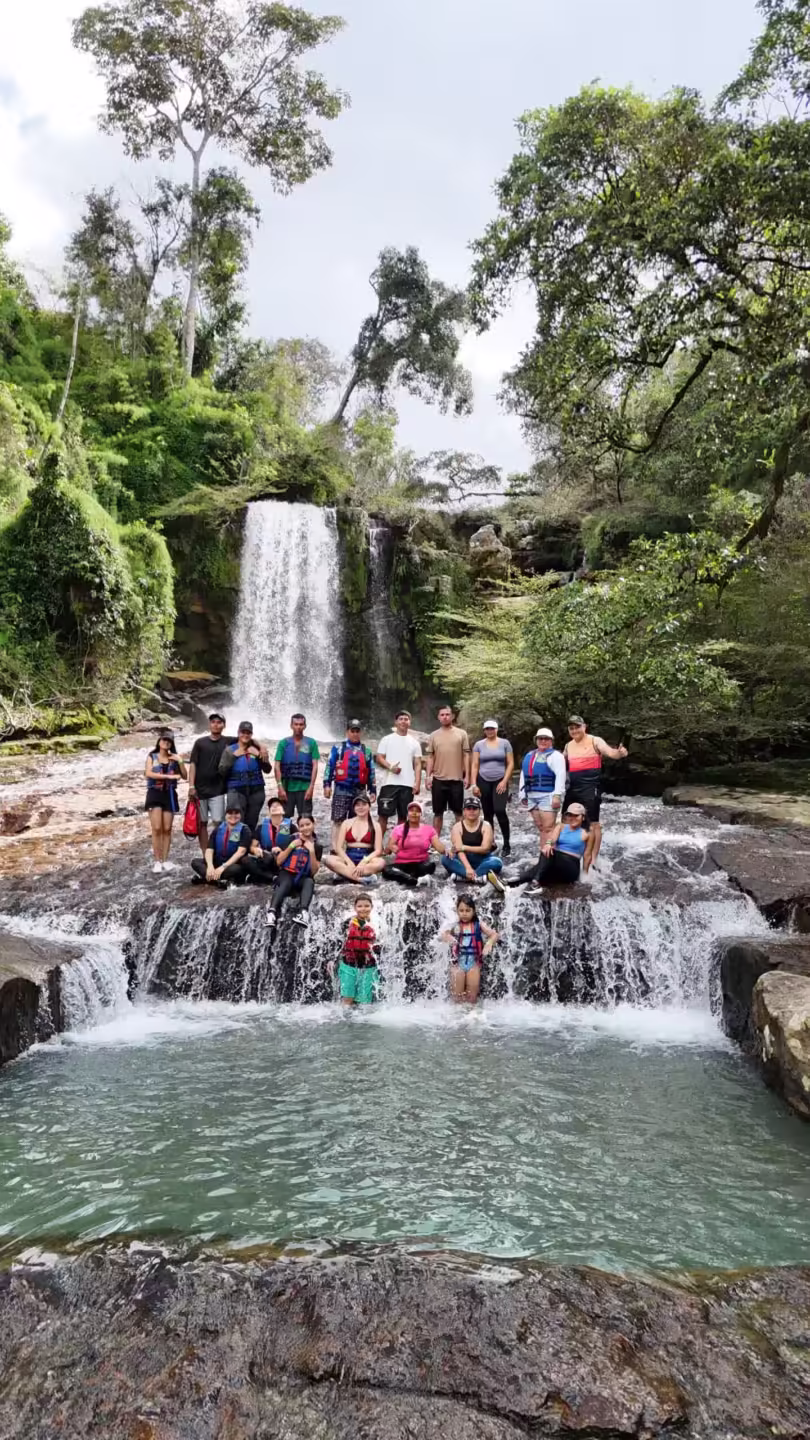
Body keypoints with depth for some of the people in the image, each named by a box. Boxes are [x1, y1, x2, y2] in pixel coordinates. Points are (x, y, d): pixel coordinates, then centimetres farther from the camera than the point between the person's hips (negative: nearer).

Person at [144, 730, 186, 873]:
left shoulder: (174, 758, 8)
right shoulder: (152, 756, 3)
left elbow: (185, 776, 3)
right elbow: (148, 773, -14)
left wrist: (180, 761, -10)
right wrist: (169, 776, -20)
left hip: (169, 794, 2)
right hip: (155, 793, -2)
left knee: (167, 829, 3)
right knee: (157, 829, -9)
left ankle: (165, 859, 11)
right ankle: (157, 861, -2)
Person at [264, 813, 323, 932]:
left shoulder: (317, 846, 6)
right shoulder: (292, 838, 5)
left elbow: (314, 872, -2)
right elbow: (278, 862, 1)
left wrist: (312, 851, -13)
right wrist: (291, 847, -10)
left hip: (303, 878, 1)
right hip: (287, 874, -1)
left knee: (309, 882, -33)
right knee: (285, 883, -35)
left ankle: (303, 912, -57)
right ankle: (272, 912, -56)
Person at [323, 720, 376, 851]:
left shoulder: (366, 751, 15)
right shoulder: (338, 747, 5)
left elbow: (371, 772, 16)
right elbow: (330, 766, 0)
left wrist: (373, 790, 11)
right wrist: (327, 784, -8)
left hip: (359, 792, 3)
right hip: (341, 791, -3)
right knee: (338, 821, -6)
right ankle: (335, 849, -6)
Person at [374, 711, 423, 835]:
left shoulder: (414, 742, 12)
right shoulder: (387, 739, 6)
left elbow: (418, 764, 9)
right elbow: (379, 758, 0)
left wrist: (417, 783, -2)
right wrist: (390, 767, -18)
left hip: (407, 784, 2)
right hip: (389, 783, -2)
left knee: (403, 816, 7)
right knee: (383, 814, -3)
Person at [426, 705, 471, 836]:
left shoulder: (461, 734, 2)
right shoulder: (434, 735, 7)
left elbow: (466, 755, 1)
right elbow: (430, 756, 8)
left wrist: (467, 776, -4)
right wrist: (429, 775, -1)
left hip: (456, 779, -1)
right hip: (438, 779, 1)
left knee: (458, 811, 6)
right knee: (438, 812, 8)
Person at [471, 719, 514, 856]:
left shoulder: (505, 743, 2)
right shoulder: (479, 744, 6)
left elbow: (510, 764, 0)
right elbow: (475, 765, 5)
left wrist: (505, 781, -9)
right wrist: (474, 784, -3)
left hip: (500, 781, -2)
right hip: (483, 782, 2)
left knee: (500, 811, -17)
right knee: (488, 814, 6)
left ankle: (507, 844, -7)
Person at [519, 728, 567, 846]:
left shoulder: (555, 755, -3)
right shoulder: (529, 755, 20)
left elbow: (560, 775, -14)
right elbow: (523, 776, 24)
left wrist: (557, 795, -24)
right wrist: (522, 795, 20)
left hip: (548, 796, -7)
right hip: (532, 796, 7)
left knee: (548, 828, -11)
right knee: (540, 828, 10)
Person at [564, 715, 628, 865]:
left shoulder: (595, 741, -4)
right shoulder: (568, 746, 14)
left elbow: (610, 752, -21)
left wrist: (620, 753, -41)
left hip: (590, 787, -7)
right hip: (573, 788, 7)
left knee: (593, 823, -4)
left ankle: (593, 859, 1)